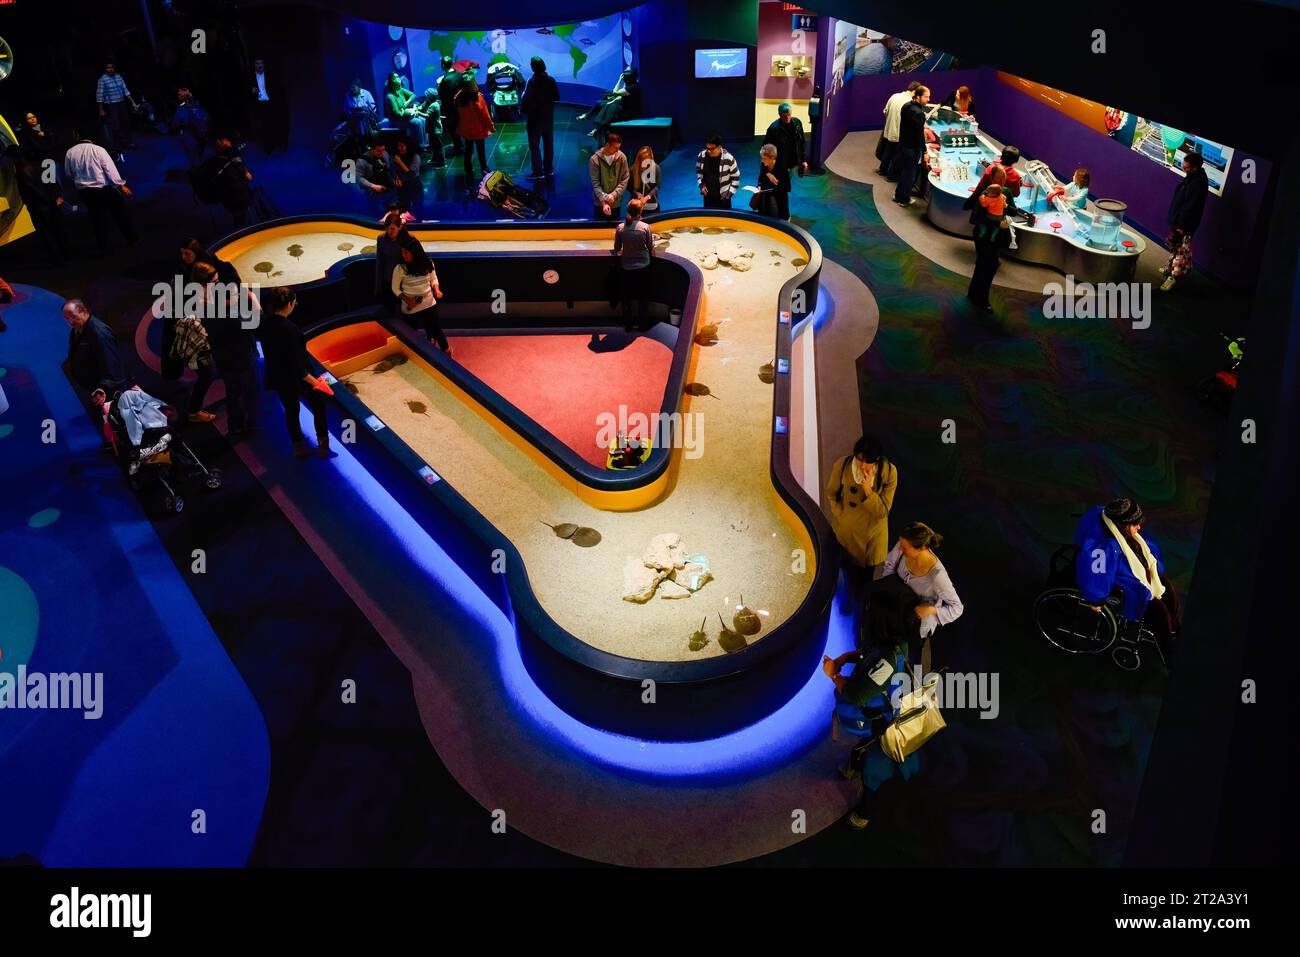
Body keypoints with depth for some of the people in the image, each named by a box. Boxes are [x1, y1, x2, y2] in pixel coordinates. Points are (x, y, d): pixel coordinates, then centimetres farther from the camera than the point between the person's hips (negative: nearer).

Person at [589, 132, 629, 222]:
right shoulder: (595, 159, -11)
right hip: (600, 204, -2)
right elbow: (595, 183, -12)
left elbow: (625, 180, -3)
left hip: (616, 204, 2)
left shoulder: (622, 157, -5)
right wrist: (603, 201, -22)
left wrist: (614, 194, -18)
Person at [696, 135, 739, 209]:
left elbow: (735, 177, -7)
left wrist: (729, 193, -11)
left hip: (723, 197, -3)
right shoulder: (701, 156, -8)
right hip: (708, 196, 3)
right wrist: (701, 185, -2)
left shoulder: (728, 158, -18)